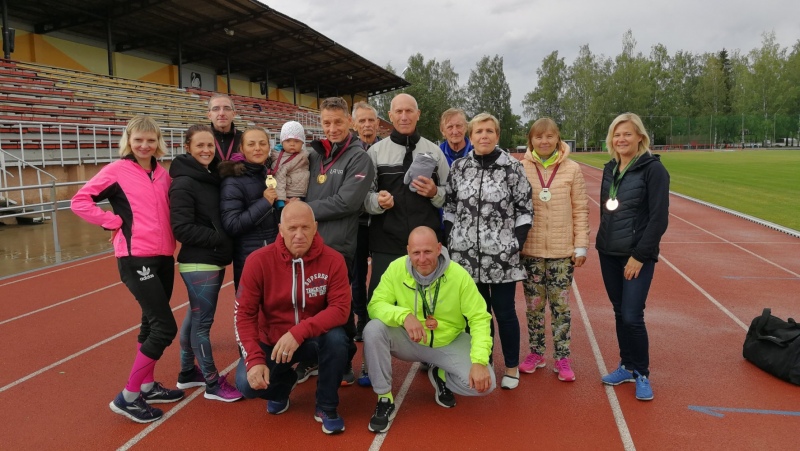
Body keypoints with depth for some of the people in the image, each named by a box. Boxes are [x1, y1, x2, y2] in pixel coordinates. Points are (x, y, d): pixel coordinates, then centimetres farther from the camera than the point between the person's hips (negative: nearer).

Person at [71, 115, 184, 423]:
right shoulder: (116, 170, -5)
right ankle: (128, 396, 3)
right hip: (136, 258, -7)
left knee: (152, 323, 16)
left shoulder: (163, 175, 11)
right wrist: (115, 222, -12)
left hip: (164, 257, 7)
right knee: (165, 327, -10)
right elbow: (79, 202, -8)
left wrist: (171, 236, 4)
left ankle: (147, 386, 31)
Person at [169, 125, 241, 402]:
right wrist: (220, 239, -16)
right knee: (202, 322, 2)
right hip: (198, 264, -8)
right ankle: (213, 384, 13)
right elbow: (183, 229, -19)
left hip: (214, 261, 8)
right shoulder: (183, 183, -14)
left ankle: (188, 373, 33)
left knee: (195, 318, 18)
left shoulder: (212, 177, 10)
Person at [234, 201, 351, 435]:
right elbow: (244, 314, -14)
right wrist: (254, 359, -26)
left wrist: (299, 332, -36)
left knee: (336, 337, -33)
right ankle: (284, 381, 17)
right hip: (272, 340, 1)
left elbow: (340, 308, -22)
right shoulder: (259, 261, -16)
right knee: (247, 384, -23)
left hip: (314, 338, 0)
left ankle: (326, 408, -6)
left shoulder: (333, 259, -17)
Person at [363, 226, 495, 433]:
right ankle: (385, 400, -10)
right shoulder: (396, 269, -16)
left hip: (449, 344, 0)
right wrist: (404, 315, -38)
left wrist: (480, 361, -29)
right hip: (409, 341, 0)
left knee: (484, 383, -21)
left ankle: (441, 376, 14)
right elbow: (375, 305, -17)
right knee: (373, 329, -29)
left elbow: (479, 319, -17)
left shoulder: (459, 275, -19)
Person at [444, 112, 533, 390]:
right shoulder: (459, 167, 5)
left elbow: (525, 210, -2)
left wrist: (517, 245, -8)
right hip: (466, 254, 3)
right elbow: (450, 207, 11)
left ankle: (512, 367, 24)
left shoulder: (512, 167, -4)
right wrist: (449, 240, 4)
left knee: (504, 311, 6)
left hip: (502, 255, -3)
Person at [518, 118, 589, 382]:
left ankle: (562, 358, 18)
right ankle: (536, 353, 25)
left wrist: (581, 245, -2)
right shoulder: (521, 169, -1)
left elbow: (580, 209, 2)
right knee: (534, 304, 9)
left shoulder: (572, 169, 0)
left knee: (560, 305, 6)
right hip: (530, 249, 0)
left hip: (563, 250, 0)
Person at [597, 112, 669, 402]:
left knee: (632, 317, -7)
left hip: (637, 256, -6)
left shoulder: (653, 169, -10)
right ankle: (627, 366, 27)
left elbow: (659, 218, -14)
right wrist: (604, 241, 11)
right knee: (620, 313, 12)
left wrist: (639, 255, -16)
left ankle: (642, 374, 12)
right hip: (609, 254, 6)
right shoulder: (610, 169, 9)